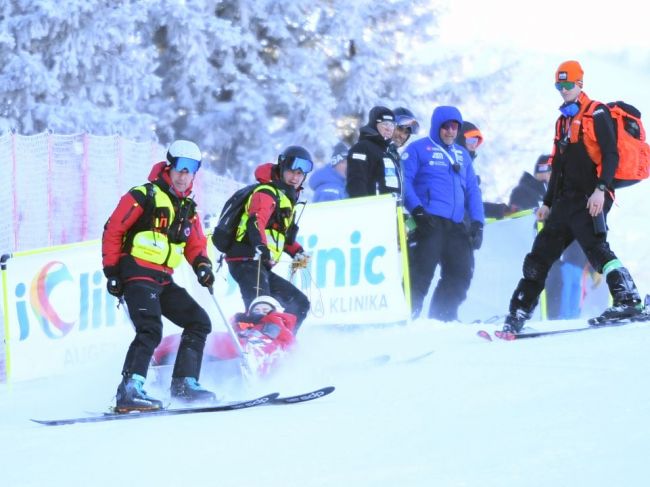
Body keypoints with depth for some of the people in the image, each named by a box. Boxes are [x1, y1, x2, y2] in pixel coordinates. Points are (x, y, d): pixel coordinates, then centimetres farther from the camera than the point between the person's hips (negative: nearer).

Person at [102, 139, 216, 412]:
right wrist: (111, 270, -11)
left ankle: (184, 384, 13)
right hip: (137, 274, -9)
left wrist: (202, 264, 2)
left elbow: (195, 244, 24)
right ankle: (129, 391, -30)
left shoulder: (188, 208, 17)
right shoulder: (144, 196, -6)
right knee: (150, 330, -25)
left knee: (199, 322, 10)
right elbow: (112, 230, -7)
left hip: (163, 280, 9)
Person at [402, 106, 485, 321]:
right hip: (428, 222, -6)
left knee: (461, 273, 1)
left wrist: (477, 222, 9)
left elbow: (472, 190, 22)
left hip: (455, 226, 6)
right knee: (422, 271, -13)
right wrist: (416, 209, -17)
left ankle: (442, 317, 10)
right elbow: (404, 181, -3)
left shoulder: (462, 154, 23)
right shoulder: (418, 149, 5)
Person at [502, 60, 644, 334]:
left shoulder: (597, 114, -3)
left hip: (590, 199, -8)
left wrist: (601, 189, -24)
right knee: (539, 256, 7)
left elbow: (610, 155, -12)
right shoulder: (563, 121, 22)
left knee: (595, 247, -26)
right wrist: (548, 203, 24)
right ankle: (517, 315, 11)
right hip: (566, 201, 8)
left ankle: (628, 300, -32)